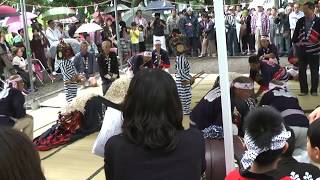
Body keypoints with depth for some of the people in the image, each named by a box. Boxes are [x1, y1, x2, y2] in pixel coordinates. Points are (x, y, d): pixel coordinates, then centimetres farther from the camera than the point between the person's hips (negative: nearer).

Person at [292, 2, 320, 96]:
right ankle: (303, 90, 17)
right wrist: (295, 44, 5)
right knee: (302, 71, 6)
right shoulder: (300, 21, 4)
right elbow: (296, 34, 8)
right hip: (302, 50, 3)